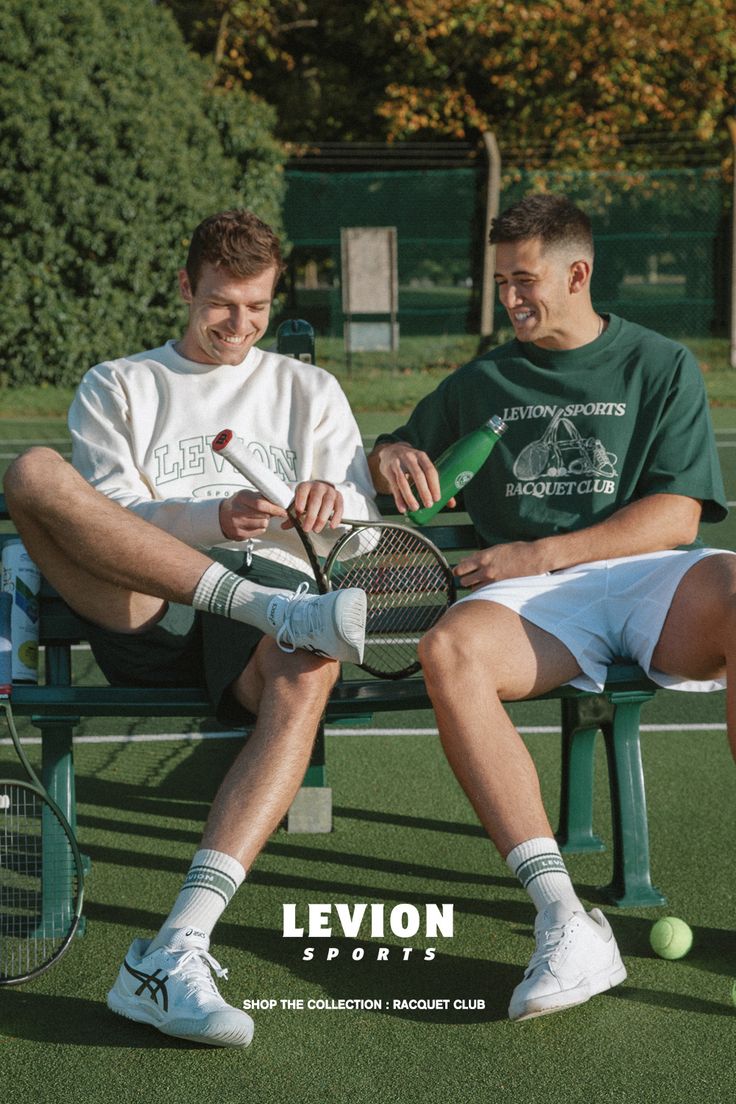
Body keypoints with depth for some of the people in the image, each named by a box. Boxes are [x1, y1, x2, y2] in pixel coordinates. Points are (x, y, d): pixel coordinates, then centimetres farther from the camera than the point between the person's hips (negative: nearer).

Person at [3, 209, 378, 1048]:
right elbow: (109, 514, 6)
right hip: (144, 613, 0)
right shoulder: (117, 386, 23)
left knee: (308, 671, -39)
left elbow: (359, 532, 15)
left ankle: (177, 952, -49)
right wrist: (214, 518, -15)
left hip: (269, 607, 0)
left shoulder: (309, 390, 27)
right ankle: (284, 609, -37)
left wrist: (330, 507, -11)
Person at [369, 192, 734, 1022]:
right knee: (450, 650, -34)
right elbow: (398, 456, 32)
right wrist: (392, 457, 5)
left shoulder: (661, 366, 15)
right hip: (535, 605, 2)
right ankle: (565, 924, -40)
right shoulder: (480, 383, 25)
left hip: (651, 580, -2)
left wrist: (540, 555, -7)